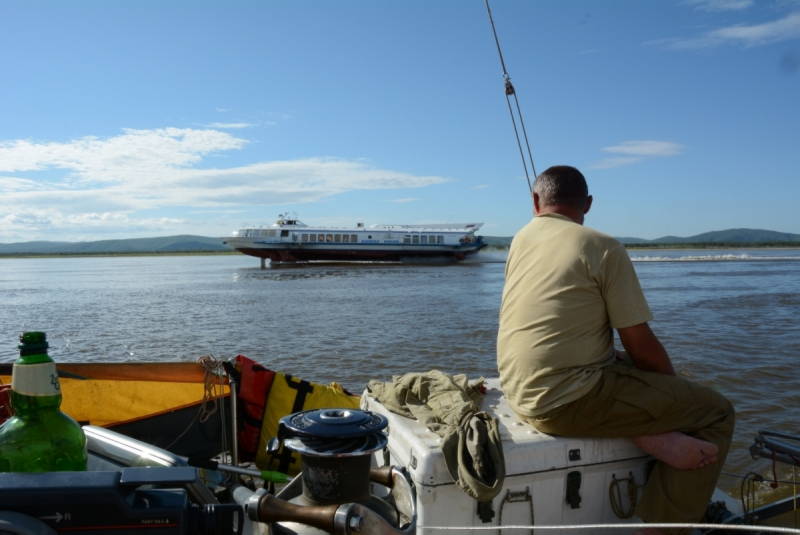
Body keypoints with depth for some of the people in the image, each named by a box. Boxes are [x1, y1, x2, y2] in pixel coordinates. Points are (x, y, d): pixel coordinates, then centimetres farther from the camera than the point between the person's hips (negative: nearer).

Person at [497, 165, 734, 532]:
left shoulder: (520, 239, 10)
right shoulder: (604, 248, -10)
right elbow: (641, 346, -8)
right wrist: (673, 383, 10)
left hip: (521, 393, 8)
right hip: (570, 401, -8)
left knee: (629, 365, 30)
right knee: (715, 411, 5)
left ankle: (647, 436, 7)